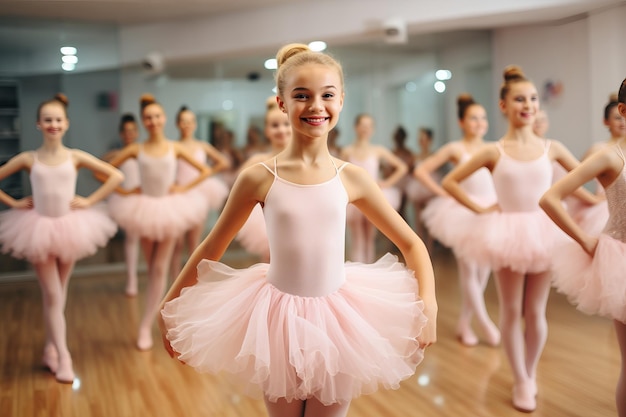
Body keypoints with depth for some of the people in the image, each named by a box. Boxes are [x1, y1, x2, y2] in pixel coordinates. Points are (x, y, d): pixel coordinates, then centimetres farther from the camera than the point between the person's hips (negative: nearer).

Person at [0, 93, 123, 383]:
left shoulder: (75, 157, -4)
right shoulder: (28, 158, -4)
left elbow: (116, 176, -4)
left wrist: (89, 201, -8)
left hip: (69, 227, 1)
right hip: (39, 229, -1)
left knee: (59, 294, 13)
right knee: (52, 296, -1)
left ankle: (50, 348, 28)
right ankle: (63, 356, 4)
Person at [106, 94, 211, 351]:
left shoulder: (175, 148, -3)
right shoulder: (136, 150, -4)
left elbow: (206, 171, 1)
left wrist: (184, 188, -6)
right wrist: (124, 191, -6)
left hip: (170, 209, 0)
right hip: (144, 209, 0)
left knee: (160, 270, 1)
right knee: (152, 270, 11)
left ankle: (146, 327, 8)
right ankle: (149, 323, 30)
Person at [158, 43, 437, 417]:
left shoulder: (352, 178, -5)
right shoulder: (260, 178, -9)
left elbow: (412, 244, 2)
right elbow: (212, 249, 1)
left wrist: (428, 306, -11)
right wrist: (170, 308, 6)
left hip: (337, 318, 1)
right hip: (278, 319, -1)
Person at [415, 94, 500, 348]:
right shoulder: (455, 148, -3)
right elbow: (421, 170, -4)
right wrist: (443, 194, -7)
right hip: (465, 212, -4)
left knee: (483, 271, 7)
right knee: (469, 271, -2)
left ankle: (464, 322, 20)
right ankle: (486, 325, 11)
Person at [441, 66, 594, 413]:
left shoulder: (551, 148, 2)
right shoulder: (494, 152, -4)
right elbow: (449, 182, 0)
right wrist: (479, 209, -4)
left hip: (543, 233, 2)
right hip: (507, 234, -1)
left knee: (535, 312, 7)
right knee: (511, 311, 6)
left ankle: (530, 374, 27)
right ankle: (521, 381, 20)